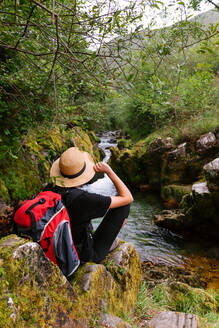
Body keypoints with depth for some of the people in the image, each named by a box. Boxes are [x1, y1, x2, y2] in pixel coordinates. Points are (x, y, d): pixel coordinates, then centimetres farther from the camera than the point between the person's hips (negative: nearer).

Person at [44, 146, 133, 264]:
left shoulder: (48, 190, -14)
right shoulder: (83, 199, -34)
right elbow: (128, 198, -23)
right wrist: (109, 171, -19)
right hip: (86, 256, -6)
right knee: (123, 203, -5)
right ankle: (109, 241, 20)